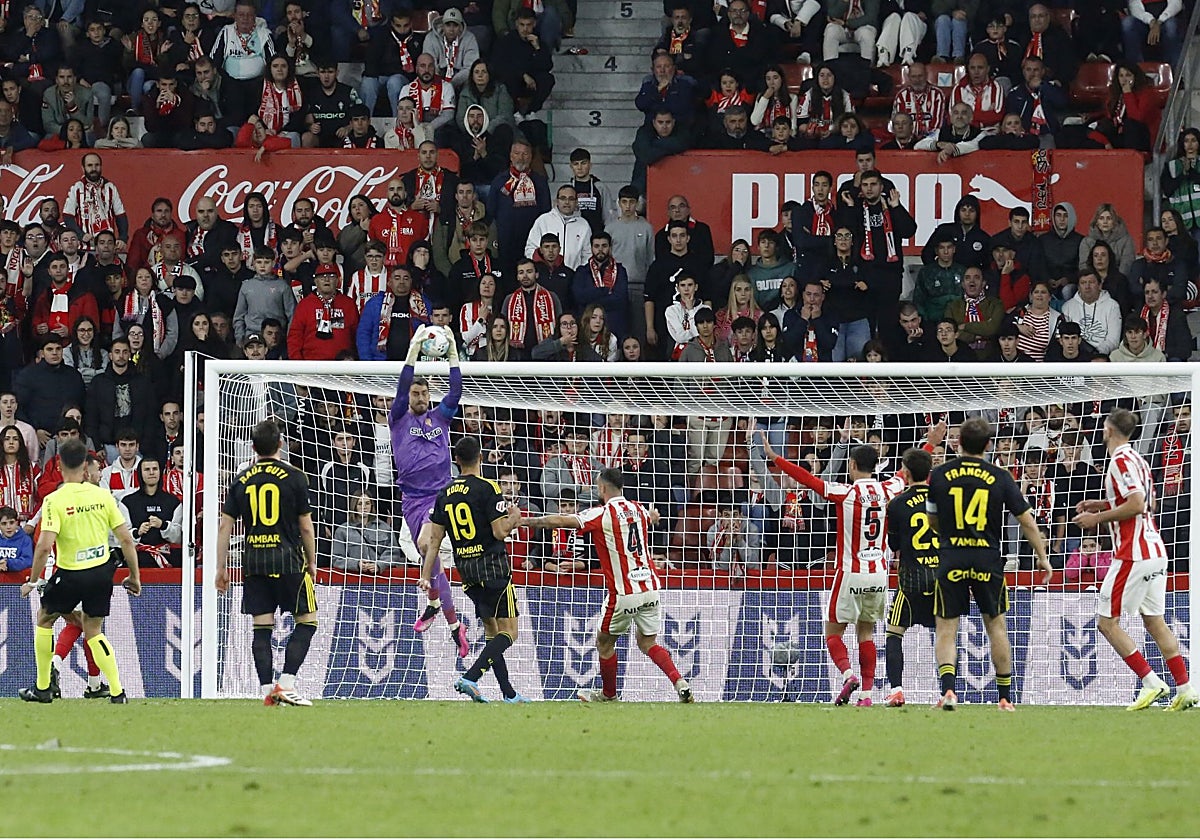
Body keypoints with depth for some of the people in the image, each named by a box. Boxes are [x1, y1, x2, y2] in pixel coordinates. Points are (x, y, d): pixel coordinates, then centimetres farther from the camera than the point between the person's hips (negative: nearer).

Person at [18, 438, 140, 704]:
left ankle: (43, 688, 23)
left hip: (70, 574, -3)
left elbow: (45, 546, -20)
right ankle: (117, 691, 4)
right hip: (102, 571, 3)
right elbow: (126, 538, -1)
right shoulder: (103, 496, -3)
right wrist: (135, 576, 9)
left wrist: (32, 581, -9)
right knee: (93, 631, 18)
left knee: (44, 619, 21)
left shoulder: (54, 501, -14)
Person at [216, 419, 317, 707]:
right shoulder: (293, 477, -2)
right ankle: (286, 684, -7)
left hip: (253, 561, 3)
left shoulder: (241, 481, 7)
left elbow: (225, 526, 6)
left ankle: (267, 690, 2)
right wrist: (311, 562, 12)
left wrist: (221, 567, 12)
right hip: (287, 559, -3)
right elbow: (306, 526, 0)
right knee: (307, 620, 5)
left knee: (262, 627, 6)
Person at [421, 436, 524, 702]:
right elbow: (500, 531, -14)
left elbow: (434, 538, 8)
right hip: (493, 566, -7)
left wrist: (426, 575, 12)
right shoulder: (487, 488, -11)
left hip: (465, 569, 7)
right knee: (508, 632, -5)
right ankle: (470, 678, -23)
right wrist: (514, 518, 5)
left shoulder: (445, 493, 8)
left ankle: (509, 693, 12)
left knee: (492, 631, 14)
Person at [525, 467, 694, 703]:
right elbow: (653, 518, 37)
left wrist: (525, 522, -7)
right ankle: (680, 682, -4)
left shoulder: (602, 514, -9)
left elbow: (561, 521, -15)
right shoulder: (639, 510, 11)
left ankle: (609, 694, 28)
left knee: (604, 642, 15)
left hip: (624, 593, -6)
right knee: (647, 642, 16)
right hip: (651, 588, 6)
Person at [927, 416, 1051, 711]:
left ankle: (948, 689, -15)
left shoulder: (939, 475, 1)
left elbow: (932, 520, 13)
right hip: (988, 560, 1)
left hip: (951, 560, -1)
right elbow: (1026, 520, 1)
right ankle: (1005, 696, 16)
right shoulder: (1000, 477, -1)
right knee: (996, 625, 14)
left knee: (946, 628, 4)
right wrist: (1042, 557, 12)